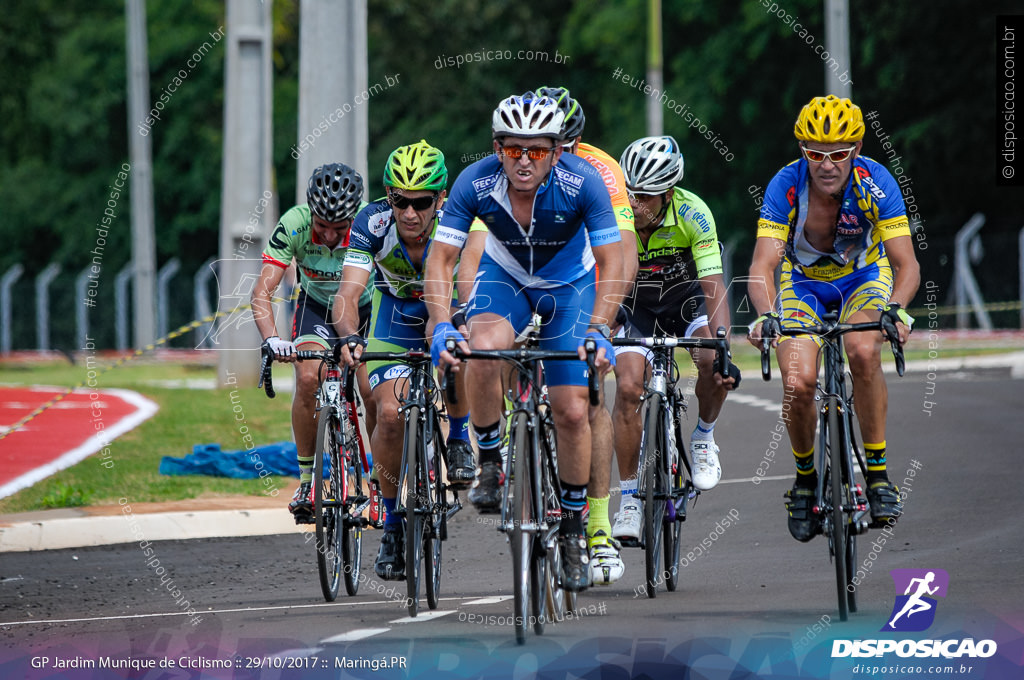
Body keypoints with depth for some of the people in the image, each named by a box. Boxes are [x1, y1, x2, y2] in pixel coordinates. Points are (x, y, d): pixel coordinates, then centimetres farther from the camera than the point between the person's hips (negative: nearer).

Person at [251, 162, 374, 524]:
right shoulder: (293, 224, -29)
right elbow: (262, 292, -32)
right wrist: (272, 339, -50)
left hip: (368, 308, 0)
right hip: (316, 307, 0)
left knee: (373, 391, -17)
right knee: (308, 379, -24)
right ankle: (307, 479, -9)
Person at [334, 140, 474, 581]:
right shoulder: (373, 224, -28)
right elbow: (349, 292, -35)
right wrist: (349, 337, -55)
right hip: (395, 317, 1)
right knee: (391, 414, -17)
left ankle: (459, 438, -9)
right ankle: (394, 521, 3)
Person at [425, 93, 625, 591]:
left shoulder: (582, 183, -31)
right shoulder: (476, 182, -28)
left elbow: (610, 264, -28)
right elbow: (440, 259, -26)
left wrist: (598, 332, -41)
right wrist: (442, 326, -40)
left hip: (568, 284, 0)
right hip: (504, 276, 0)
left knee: (571, 411, -7)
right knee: (483, 348, -33)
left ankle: (573, 527, 12)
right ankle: (490, 459, -10)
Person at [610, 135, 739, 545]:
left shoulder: (692, 213, -30)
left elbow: (714, 288, -34)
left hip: (688, 302, -1)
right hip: (637, 310, 1)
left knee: (713, 362, -30)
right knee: (628, 388, -19)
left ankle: (703, 439, 0)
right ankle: (630, 501, -7)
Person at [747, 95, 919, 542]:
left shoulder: (876, 183, -28)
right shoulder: (786, 186, -28)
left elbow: (906, 263, -31)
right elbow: (763, 265, -34)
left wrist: (896, 310, -51)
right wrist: (766, 315, -54)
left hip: (864, 277, 0)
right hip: (804, 282, 1)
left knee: (863, 351, -31)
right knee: (799, 381, -20)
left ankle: (877, 472, -18)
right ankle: (805, 478, 8)